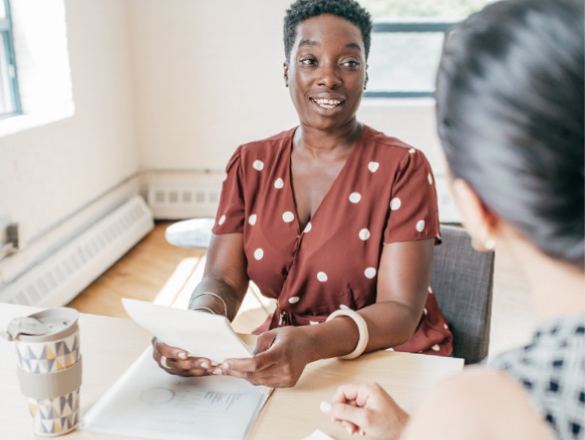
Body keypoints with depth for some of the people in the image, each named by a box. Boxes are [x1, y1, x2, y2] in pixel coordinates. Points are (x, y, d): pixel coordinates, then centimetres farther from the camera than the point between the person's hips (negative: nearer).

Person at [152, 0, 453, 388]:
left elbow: (401, 312, -17)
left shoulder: (402, 168, -10)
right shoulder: (250, 165, 3)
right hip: (282, 357, 4)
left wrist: (311, 343, -37)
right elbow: (223, 280, -2)